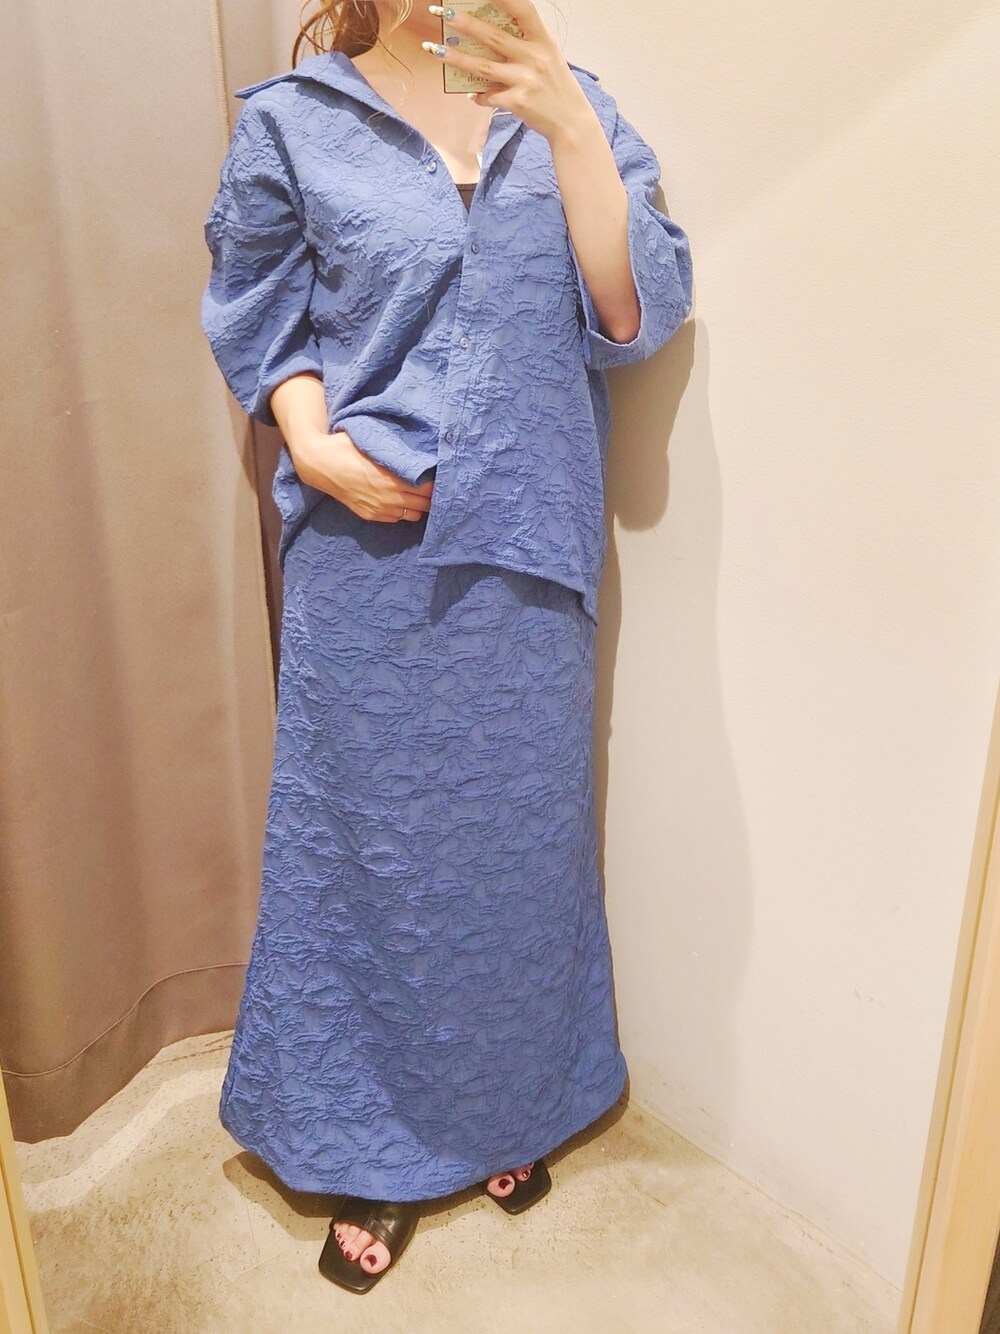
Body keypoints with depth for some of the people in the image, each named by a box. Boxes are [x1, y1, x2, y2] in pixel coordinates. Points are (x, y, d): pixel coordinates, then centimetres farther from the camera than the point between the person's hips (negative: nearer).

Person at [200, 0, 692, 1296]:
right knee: (366, 846, 10)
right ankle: (369, 1151, 33)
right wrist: (313, 445, -10)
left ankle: (510, 1105, 41)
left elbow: (637, 317, -6)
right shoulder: (292, 119, 1)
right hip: (367, 563, -1)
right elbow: (257, 315, 7)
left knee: (517, 836, 15)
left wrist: (571, 130, -17)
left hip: (526, 556, 2)